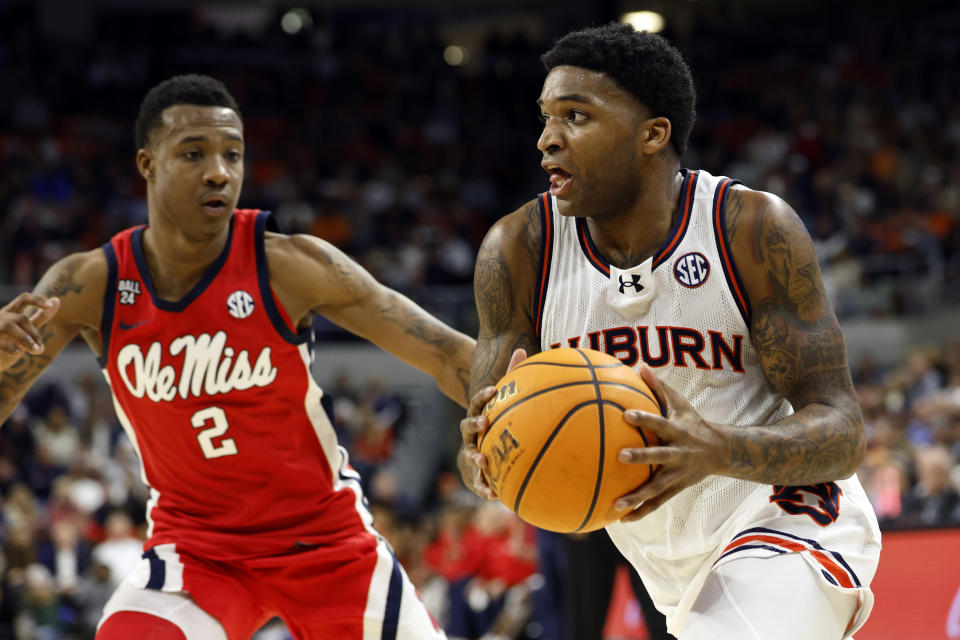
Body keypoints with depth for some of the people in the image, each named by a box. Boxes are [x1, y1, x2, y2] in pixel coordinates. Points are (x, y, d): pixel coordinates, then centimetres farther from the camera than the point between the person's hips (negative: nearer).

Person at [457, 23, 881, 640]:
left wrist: (719, 451, -41)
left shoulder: (756, 230, -19)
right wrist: (484, 454, -33)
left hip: (783, 515, -5)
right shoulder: (518, 251, -10)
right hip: (672, 560, 5)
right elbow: (484, 458, -7)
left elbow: (841, 431, -20)